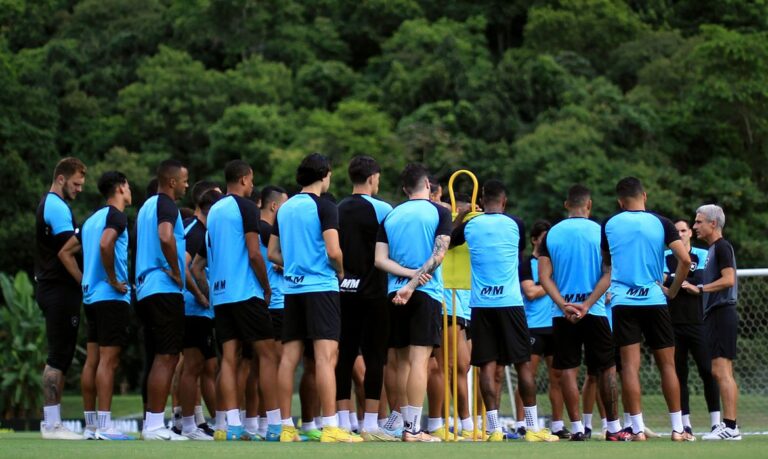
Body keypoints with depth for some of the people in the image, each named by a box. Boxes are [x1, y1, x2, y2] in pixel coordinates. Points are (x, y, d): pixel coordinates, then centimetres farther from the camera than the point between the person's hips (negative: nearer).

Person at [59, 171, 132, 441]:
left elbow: (66, 252, 20)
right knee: (108, 360, -9)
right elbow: (105, 244, -28)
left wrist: (85, 282, 15)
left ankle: (90, 425, 10)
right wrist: (113, 280, -18)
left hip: (91, 297, 9)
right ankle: (104, 425, -12)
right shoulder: (116, 216, -8)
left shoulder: (93, 219, 18)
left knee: (92, 360, 8)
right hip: (112, 297, -9)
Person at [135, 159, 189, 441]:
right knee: (166, 357, -9)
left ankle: (151, 423, 12)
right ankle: (155, 425, -13)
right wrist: (177, 273, -17)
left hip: (147, 289, 10)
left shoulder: (147, 206, 21)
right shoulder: (166, 204, -8)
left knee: (163, 357, 13)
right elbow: (166, 237, -27)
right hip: (165, 289, -10)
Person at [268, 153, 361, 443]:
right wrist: (341, 272, 3)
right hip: (321, 286, -7)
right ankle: (330, 428, -16)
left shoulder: (285, 208, 13)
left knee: (289, 358, 6)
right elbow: (333, 251, -15)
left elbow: (272, 253, 16)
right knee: (325, 356, -10)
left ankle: (287, 427, 7)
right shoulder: (324, 207, -7)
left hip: (292, 288, 7)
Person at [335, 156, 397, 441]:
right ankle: (370, 425, -5)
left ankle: (343, 422, 5)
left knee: (345, 355, 6)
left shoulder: (339, 210, 10)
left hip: (345, 292, 5)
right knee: (374, 357, -3)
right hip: (372, 292, -5)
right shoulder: (379, 208, -7)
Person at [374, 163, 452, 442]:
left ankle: (401, 415, 23)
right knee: (419, 360, -7)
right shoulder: (439, 212, 1)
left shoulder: (390, 216, 12)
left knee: (403, 360, 14)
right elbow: (439, 254, -11)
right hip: (427, 293, -4)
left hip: (394, 294, 4)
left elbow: (380, 259, 2)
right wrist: (413, 282, -14)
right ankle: (412, 428, -11)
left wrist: (408, 273, -6)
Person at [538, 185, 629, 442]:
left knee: (568, 369, 4)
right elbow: (608, 274, -9)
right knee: (606, 368, 7)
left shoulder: (552, 234, 4)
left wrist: (564, 305, -8)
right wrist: (587, 305, -11)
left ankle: (577, 428, 0)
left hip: (563, 313, 1)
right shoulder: (599, 231, -2)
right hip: (594, 312, -1)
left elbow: (544, 277, -2)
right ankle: (613, 428, 8)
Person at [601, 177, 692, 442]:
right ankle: (678, 429, 6)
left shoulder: (609, 225, 6)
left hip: (622, 302, 1)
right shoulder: (661, 223, 0)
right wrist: (672, 290, 5)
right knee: (667, 364, 7)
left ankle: (638, 429, -7)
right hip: (654, 300, 0)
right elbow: (685, 260, -7)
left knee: (630, 366, -2)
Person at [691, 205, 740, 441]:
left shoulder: (722, 247, -10)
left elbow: (729, 279, -20)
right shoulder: (713, 248, 19)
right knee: (719, 372, 9)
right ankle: (727, 425, 10)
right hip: (716, 315, 10)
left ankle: (730, 427, -16)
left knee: (722, 371, -13)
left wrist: (700, 288, -18)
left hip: (722, 314, -10)